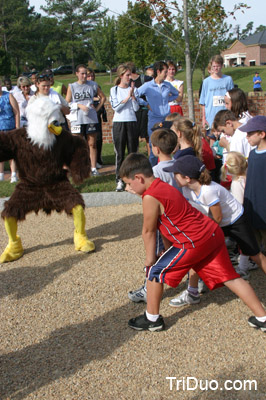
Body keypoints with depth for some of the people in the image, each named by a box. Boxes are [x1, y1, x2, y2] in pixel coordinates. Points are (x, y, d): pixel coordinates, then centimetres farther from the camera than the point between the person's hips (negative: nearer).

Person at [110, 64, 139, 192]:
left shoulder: (133, 89, 7)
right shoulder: (114, 90, 3)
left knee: (133, 151, 3)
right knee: (119, 153, 0)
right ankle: (119, 180, 5)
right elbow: (116, 107, -8)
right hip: (119, 122, -2)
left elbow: (136, 108, -1)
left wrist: (133, 94, -10)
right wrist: (128, 97, -11)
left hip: (132, 122, 2)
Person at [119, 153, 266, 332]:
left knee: (155, 271, 6)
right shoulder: (163, 186, 15)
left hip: (194, 242, -9)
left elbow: (148, 231, -6)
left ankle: (152, 319, 18)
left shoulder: (150, 198, -16)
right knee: (230, 277, 15)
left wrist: (150, 258, 7)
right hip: (213, 233, 9)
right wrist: (168, 251, 21)